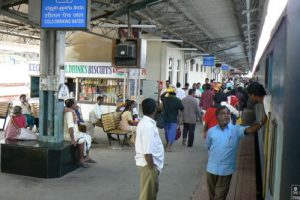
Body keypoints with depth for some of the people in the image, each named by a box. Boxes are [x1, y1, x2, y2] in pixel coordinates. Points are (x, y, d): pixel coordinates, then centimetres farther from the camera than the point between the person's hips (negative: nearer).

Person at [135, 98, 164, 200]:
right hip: (149, 163, -10)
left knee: (152, 191, 23)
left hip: (149, 162, 10)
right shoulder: (148, 126, -24)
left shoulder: (144, 122, 8)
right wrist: (152, 168, -19)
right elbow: (147, 151, -27)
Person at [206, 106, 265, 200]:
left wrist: (262, 121, -38)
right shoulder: (211, 131, -2)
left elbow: (249, 130, -24)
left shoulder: (236, 130, -8)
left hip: (226, 170, -2)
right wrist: (212, 158, 5)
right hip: (211, 168, 2)